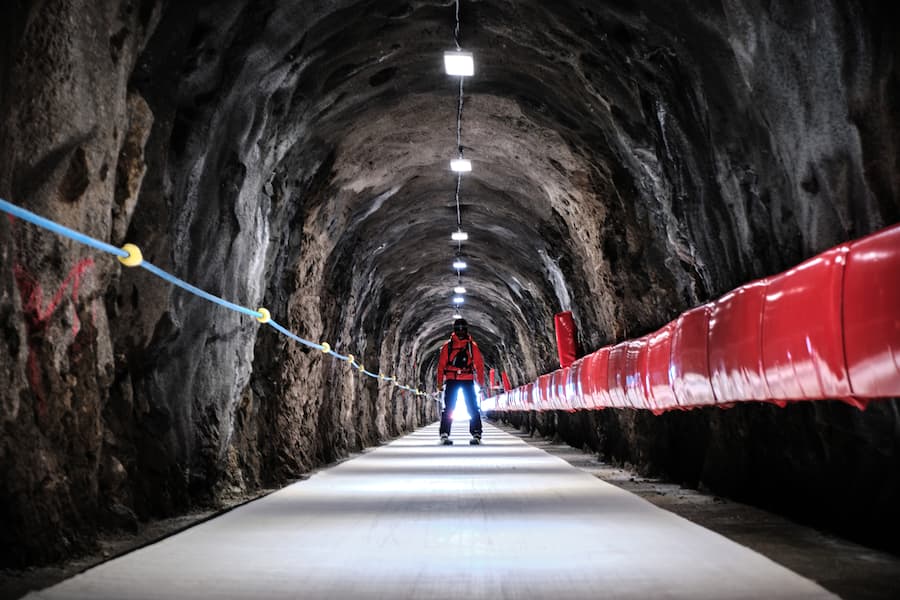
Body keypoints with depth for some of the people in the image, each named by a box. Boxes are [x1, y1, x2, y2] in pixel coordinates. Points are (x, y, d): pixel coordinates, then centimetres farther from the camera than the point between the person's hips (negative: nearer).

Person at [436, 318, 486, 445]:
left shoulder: (472, 346, 5)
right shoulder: (447, 346, 4)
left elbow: (479, 364, 6)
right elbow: (441, 364, 4)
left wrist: (482, 382, 1)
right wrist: (440, 382, -2)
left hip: (468, 380, 0)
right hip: (451, 380, 0)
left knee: (472, 408, -2)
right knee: (449, 408, -3)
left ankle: (476, 434, -1)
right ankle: (444, 435, -2)